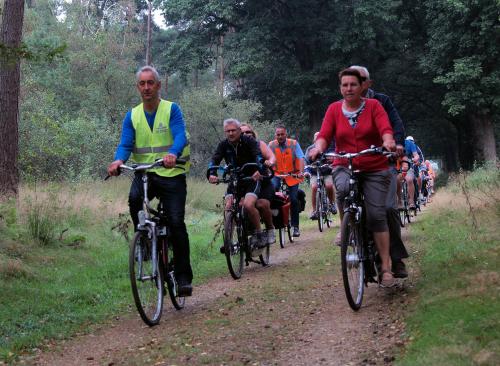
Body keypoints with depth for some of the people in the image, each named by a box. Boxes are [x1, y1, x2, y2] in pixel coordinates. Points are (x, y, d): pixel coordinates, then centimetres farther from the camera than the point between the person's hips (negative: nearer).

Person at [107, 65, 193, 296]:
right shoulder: (132, 116, 9)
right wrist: (118, 161, -26)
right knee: (134, 198, -30)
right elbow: (125, 144, -3)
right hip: (144, 173, 3)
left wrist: (172, 154, -40)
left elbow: (180, 136, -17)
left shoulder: (171, 109, -2)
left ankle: (183, 277, -1)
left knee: (176, 223, -10)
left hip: (171, 173, -2)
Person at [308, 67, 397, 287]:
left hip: (375, 169, -1)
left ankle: (386, 267, -2)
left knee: (377, 215, -9)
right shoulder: (334, 109, 4)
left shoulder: (373, 106, 0)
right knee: (343, 189, -34)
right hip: (344, 167, 1)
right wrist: (318, 148, -30)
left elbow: (385, 129, -15)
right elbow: (325, 135, -7)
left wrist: (388, 142, -37)